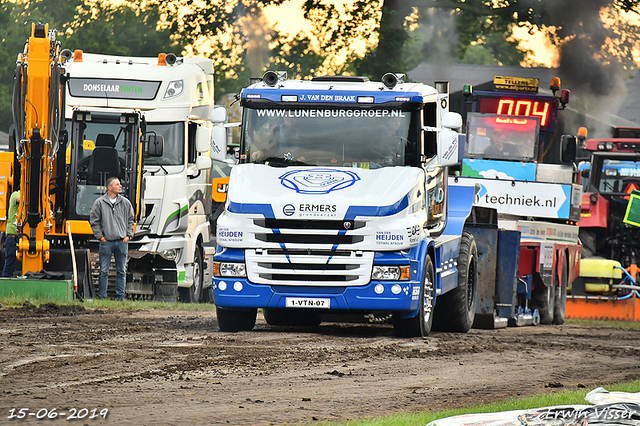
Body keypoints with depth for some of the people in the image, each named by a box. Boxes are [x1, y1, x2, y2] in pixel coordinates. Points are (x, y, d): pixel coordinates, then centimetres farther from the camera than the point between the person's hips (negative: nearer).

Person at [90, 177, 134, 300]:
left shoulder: (125, 203, 8)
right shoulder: (100, 203, -1)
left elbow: (130, 220, 16)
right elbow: (94, 221, 3)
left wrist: (128, 235, 6)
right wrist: (100, 237, -2)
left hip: (122, 242, 3)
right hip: (106, 242, -3)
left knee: (121, 271, 6)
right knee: (104, 271, -1)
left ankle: (120, 296, 14)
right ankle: (102, 296, 6)